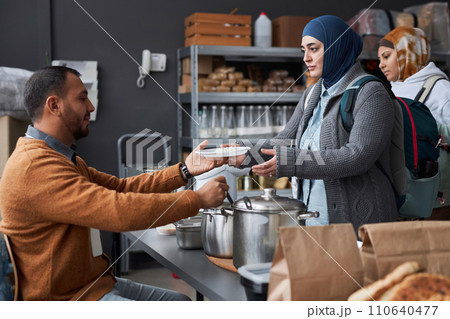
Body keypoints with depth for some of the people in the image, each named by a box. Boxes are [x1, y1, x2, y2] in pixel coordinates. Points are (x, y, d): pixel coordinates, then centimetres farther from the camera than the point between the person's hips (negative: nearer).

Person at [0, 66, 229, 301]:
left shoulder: (63, 159, 14)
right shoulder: (35, 167, -23)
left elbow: (121, 187, 8)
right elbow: (120, 210, -29)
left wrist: (184, 170, -1)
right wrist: (198, 199, -19)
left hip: (95, 282, 10)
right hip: (67, 298, -10)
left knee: (181, 300, 14)